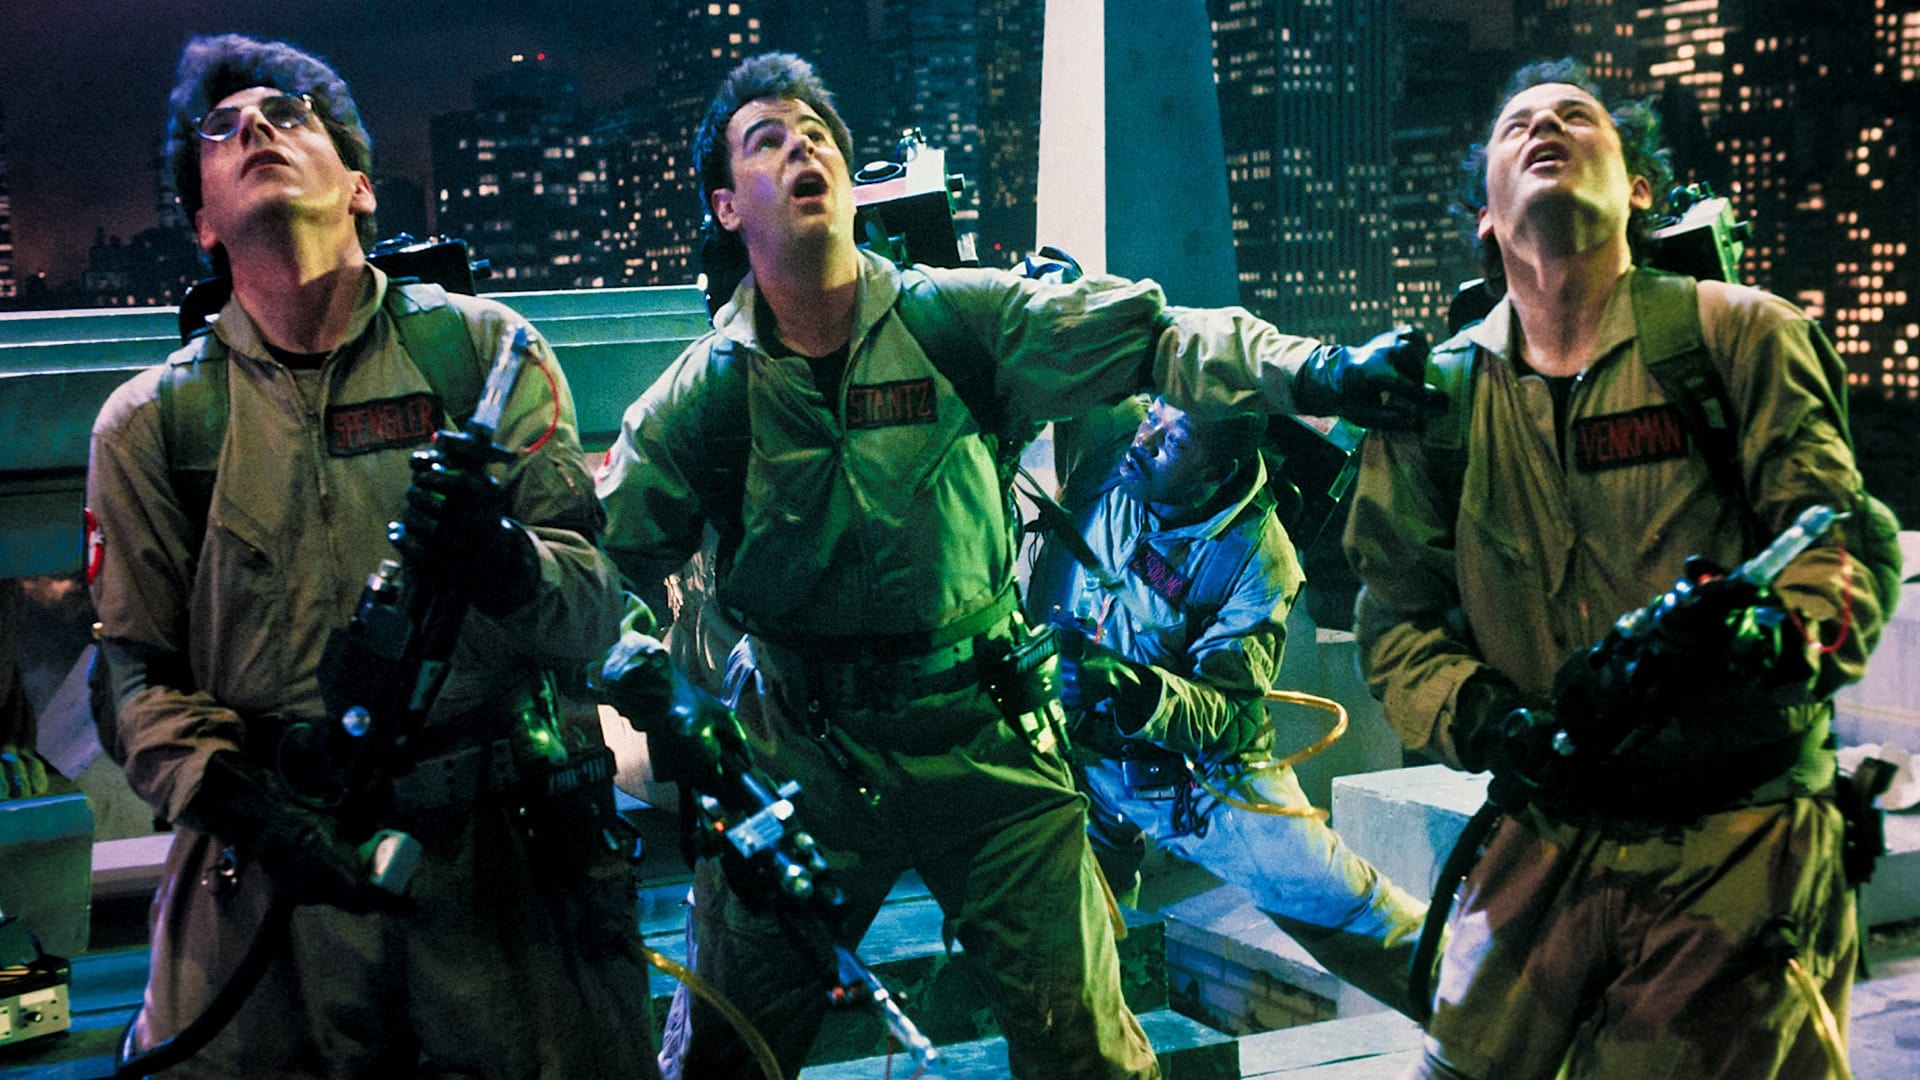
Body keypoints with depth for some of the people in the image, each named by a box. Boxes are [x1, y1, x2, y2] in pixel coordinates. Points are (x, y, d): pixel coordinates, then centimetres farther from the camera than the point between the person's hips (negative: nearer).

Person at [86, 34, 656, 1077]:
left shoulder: (481, 347, 2)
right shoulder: (148, 422, 5)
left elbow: (593, 609, -3)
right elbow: (139, 674, 4)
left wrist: (505, 567, -25)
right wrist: (241, 801, -14)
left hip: (505, 850, 0)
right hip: (268, 875, 1)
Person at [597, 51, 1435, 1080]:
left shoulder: (954, 319, -6)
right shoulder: (703, 394, -3)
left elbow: (1144, 336, -15)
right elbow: (615, 554, 3)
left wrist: (1311, 370, -29)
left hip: (982, 735, 0)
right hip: (801, 754, 1)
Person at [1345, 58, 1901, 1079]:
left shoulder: (1740, 333, -1)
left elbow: (1847, 545, -8)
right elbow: (1396, 616, 6)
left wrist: (1757, 636, -31)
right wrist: (1494, 727, -13)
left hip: (1743, 847, -2)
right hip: (1541, 838, 3)